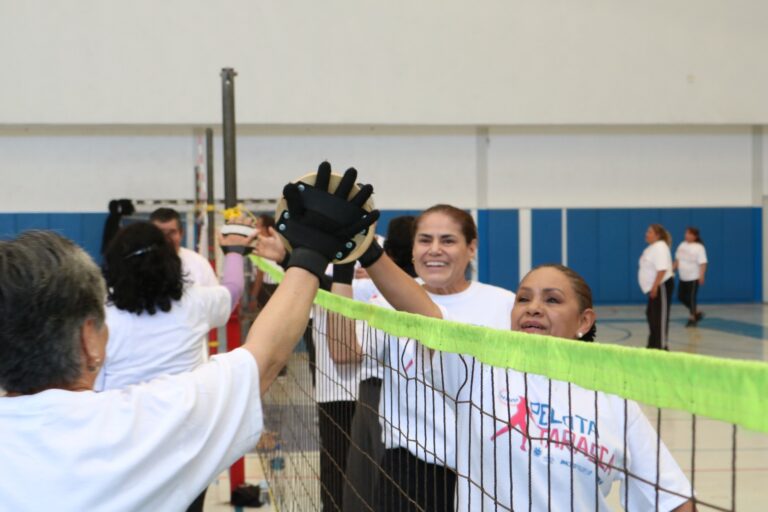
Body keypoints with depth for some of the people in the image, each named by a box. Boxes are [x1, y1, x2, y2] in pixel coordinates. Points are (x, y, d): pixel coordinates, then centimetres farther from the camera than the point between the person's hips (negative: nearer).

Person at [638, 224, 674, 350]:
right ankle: (653, 344, 27)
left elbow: (662, 269, -26)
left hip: (662, 286, -11)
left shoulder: (660, 247, -18)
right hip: (655, 287, 11)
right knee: (651, 314, 17)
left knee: (660, 316, -8)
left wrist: (655, 286, -27)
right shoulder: (652, 247, 15)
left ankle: (662, 346, -4)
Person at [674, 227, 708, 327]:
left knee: (691, 298, -4)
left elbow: (703, 263, -19)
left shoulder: (699, 247, -15)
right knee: (681, 296, 10)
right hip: (683, 278, 8)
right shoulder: (682, 245, 7)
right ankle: (697, 313, 26)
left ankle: (692, 318, 10)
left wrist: (701, 276, -27)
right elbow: (677, 260, 16)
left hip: (693, 278, -8)